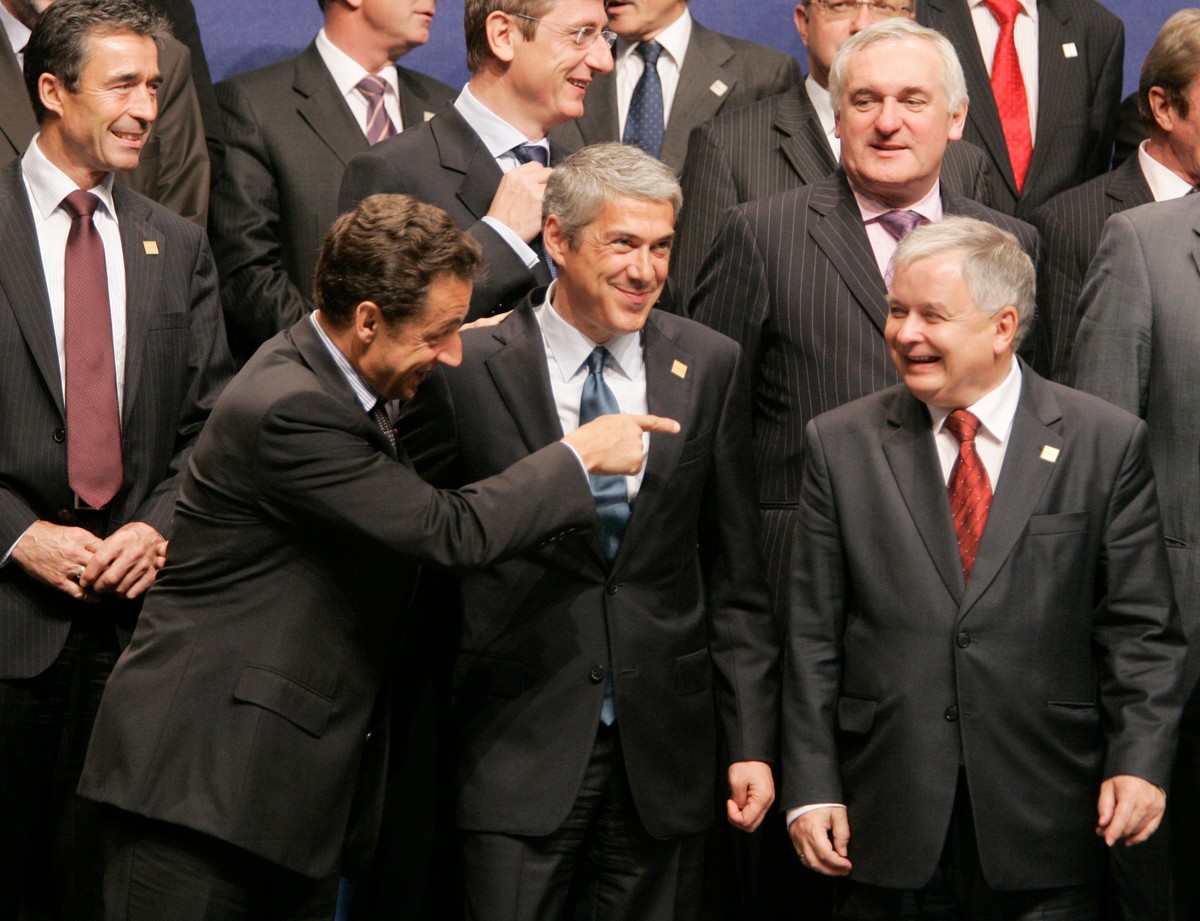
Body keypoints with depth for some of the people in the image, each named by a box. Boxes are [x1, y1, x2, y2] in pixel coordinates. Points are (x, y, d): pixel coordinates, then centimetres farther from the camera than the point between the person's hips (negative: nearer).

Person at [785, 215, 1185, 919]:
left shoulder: (1107, 443, 1)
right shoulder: (840, 444, 5)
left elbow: (1141, 629, 0)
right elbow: (814, 636, 4)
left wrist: (1141, 762, -13)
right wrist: (812, 789, -2)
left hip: (1043, 812, -1)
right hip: (884, 807, 1)